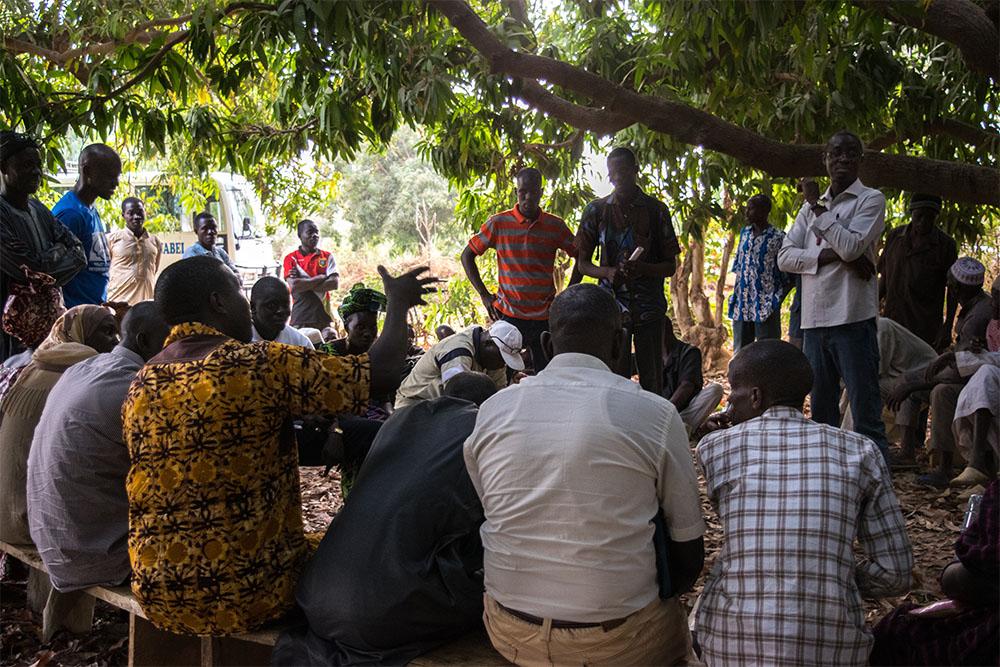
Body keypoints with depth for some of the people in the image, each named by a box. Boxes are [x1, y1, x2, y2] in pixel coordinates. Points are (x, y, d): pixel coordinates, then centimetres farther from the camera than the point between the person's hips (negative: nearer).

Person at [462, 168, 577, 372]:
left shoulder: (555, 225, 3)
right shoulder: (498, 223, -2)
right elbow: (467, 256, 6)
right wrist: (484, 295, 0)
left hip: (545, 316, 2)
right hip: (509, 315, -2)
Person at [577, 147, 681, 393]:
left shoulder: (656, 210, 4)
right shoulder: (596, 210, 6)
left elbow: (671, 266, 5)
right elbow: (583, 263, 9)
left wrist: (643, 268, -15)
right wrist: (608, 272, -12)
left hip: (649, 308, 0)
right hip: (611, 306, 0)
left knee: (652, 380, 2)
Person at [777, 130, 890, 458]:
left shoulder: (871, 199, 2)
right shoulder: (809, 208, 18)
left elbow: (851, 246, -14)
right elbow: (785, 256, 6)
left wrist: (818, 206, -5)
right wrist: (831, 255, -10)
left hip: (853, 319, -6)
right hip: (814, 320, 6)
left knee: (866, 413, -6)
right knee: (821, 412, 13)